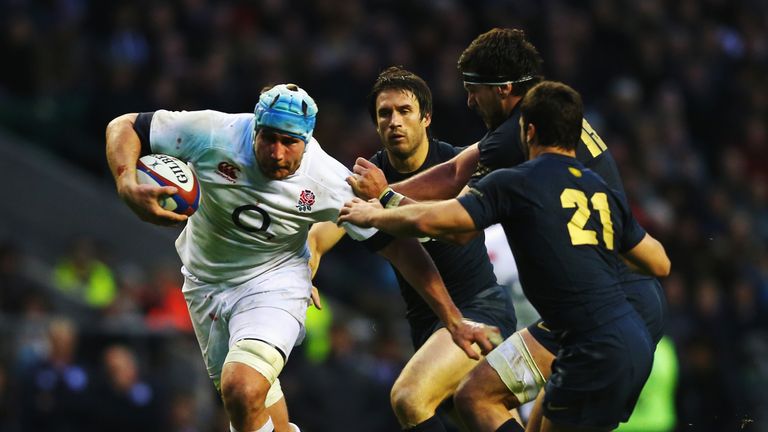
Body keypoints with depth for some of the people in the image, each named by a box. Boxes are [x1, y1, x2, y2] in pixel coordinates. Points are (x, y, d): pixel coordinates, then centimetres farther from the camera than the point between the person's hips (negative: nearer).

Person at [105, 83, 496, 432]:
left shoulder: (329, 181, -23)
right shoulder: (214, 135, -23)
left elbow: (398, 245, -16)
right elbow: (124, 127, -14)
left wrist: (453, 321, -16)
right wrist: (128, 188, -35)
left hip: (274, 282, -3)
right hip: (205, 284, 3)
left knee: (243, 390, -28)